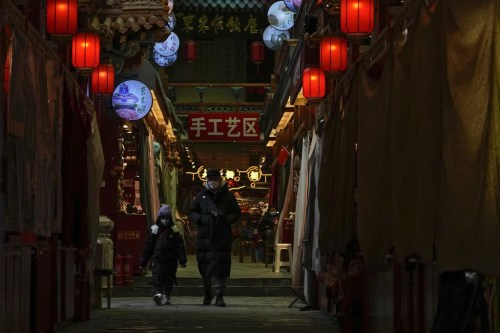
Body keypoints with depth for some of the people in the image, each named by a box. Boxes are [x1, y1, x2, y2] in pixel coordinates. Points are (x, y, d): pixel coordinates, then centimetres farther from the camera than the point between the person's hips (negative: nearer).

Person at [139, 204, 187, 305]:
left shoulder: (174, 231, 5)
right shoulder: (154, 230, 6)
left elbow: (180, 246, 2)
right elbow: (147, 247, 7)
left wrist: (182, 260, -6)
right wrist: (143, 262, 5)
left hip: (170, 260, 1)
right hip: (157, 259, -1)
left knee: (169, 279, 5)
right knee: (157, 278, -17)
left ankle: (166, 296, 12)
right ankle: (157, 292, -31)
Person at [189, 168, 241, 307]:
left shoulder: (228, 196, 7)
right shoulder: (202, 195, 11)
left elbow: (236, 213, 9)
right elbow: (192, 213, 14)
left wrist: (226, 219, -10)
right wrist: (200, 219, -7)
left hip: (222, 237, -2)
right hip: (204, 237, 2)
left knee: (221, 266, -8)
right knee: (204, 264, 6)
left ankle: (219, 296, -7)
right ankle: (207, 294, 23)